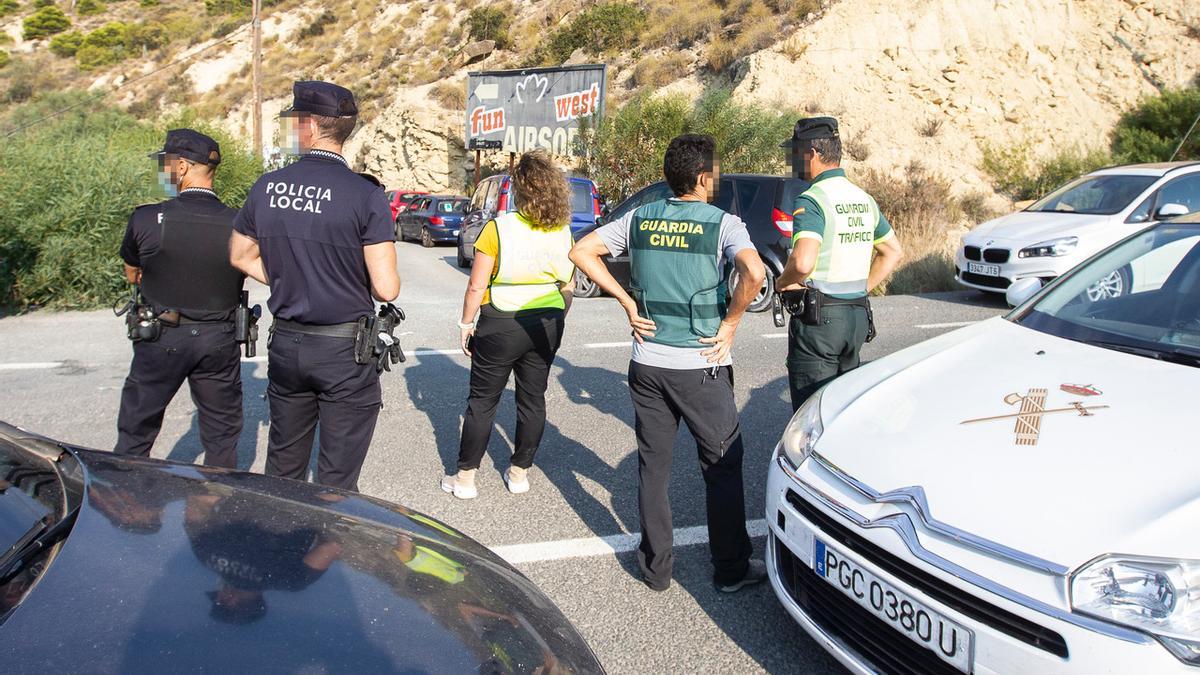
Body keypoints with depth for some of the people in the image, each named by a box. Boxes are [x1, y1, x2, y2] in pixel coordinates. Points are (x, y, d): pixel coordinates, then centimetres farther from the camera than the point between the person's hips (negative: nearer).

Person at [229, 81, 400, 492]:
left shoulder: (266, 188, -1)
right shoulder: (366, 195, -15)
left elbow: (240, 255, 14)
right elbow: (386, 288, -16)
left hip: (285, 345, 4)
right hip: (345, 350, -4)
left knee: (282, 468, 21)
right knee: (337, 480, 7)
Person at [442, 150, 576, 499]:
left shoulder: (498, 228, -14)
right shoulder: (563, 232, 0)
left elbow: (477, 286, -13)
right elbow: (568, 286, 7)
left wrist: (466, 323, -1)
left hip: (501, 325, -4)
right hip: (546, 325, 4)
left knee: (482, 401, 7)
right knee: (533, 398, 14)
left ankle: (465, 477, 14)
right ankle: (520, 473, 24)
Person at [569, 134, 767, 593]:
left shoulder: (639, 219, 3)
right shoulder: (722, 223, -10)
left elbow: (582, 252, 1)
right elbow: (754, 272, -27)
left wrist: (627, 302, 2)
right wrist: (731, 323, -13)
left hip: (648, 362, 4)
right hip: (702, 366, -3)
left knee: (652, 466, 14)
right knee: (722, 467, 12)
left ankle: (655, 567, 24)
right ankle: (732, 569, 23)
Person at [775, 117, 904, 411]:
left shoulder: (811, 200, -15)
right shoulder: (864, 199, 12)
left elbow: (803, 262, -30)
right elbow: (894, 252, 21)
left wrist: (782, 283, -11)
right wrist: (862, 288, 17)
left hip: (818, 319, -8)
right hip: (858, 315, 8)